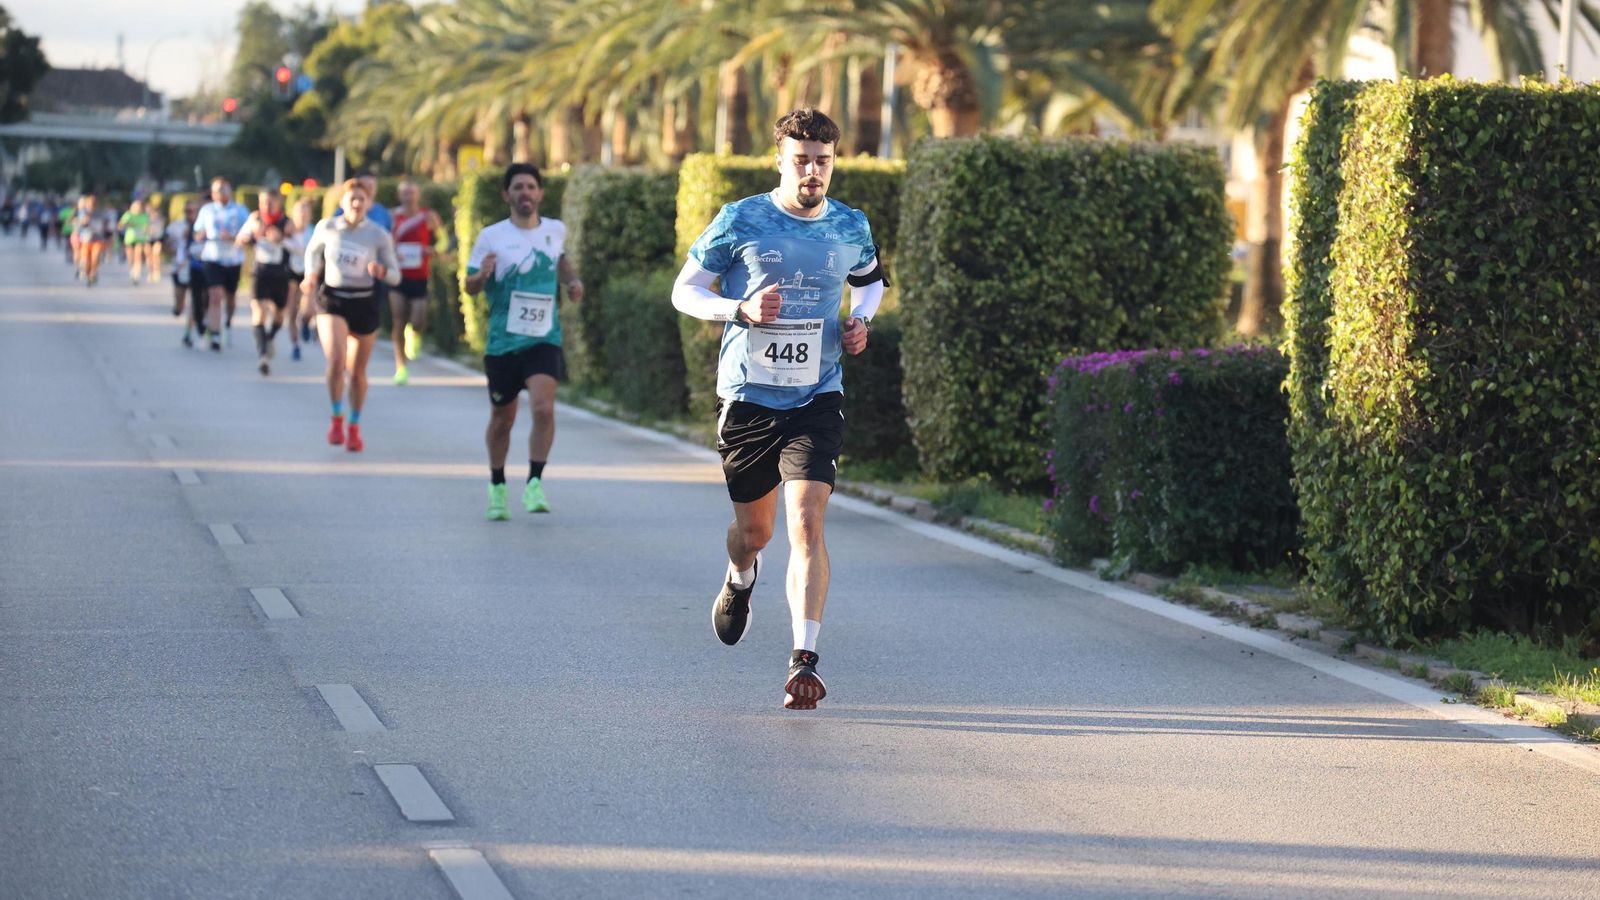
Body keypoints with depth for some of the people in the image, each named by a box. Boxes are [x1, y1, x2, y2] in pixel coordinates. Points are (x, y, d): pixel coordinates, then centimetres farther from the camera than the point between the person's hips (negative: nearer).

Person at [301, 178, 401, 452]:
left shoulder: (379, 236, -4)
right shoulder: (326, 228, -3)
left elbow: (395, 276, -2)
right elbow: (313, 251, 18)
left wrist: (381, 271, -23)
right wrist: (311, 275, 1)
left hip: (364, 304, 1)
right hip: (332, 300, -1)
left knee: (357, 370, 9)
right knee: (336, 361, -22)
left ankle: (354, 429, 28)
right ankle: (337, 419, -2)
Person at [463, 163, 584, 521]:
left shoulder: (556, 230, 6)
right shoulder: (491, 237, -4)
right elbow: (470, 286, 1)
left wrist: (573, 280, 10)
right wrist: (482, 275, -21)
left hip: (544, 340, 1)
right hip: (502, 342, -1)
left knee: (543, 408, -21)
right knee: (502, 419, 10)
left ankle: (535, 484, -12)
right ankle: (497, 487, 30)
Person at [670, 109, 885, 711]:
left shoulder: (851, 228, 3)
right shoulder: (740, 221, -5)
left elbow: (871, 279, 25)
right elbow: (684, 291, 1)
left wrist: (861, 320, 3)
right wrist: (741, 309, -18)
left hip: (817, 399, 0)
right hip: (747, 397, 0)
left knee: (807, 524, -16)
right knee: (754, 527, 13)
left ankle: (804, 661, -19)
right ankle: (740, 580, 51)